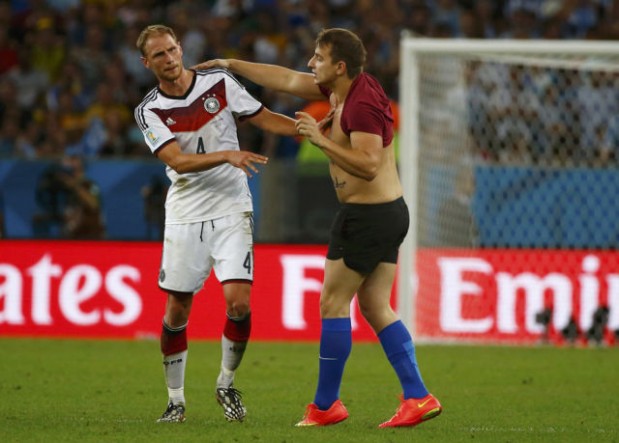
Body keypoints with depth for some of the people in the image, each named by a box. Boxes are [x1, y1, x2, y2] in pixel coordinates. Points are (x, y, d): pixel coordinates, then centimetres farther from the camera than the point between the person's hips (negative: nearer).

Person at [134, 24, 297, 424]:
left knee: (239, 301, -13)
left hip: (231, 210, 0)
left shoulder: (220, 83, -1)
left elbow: (264, 118, 8)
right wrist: (227, 156, -29)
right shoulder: (150, 111, -4)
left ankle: (227, 383, 10)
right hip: (185, 216, 0)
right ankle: (176, 398, 17)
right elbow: (178, 160, -16)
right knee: (177, 311, 1)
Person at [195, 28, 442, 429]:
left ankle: (326, 405, 5)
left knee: (333, 304, -1)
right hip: (389, 212, 10)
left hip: (368, 215, -10)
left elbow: (368, 166, -29)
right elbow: (287, 80, 20)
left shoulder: (362, 104, -21)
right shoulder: (340, 89, 9)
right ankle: (418, 397, 4)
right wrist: (232, 64, 23)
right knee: (376, 308, 10)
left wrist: (321, 139, -26)